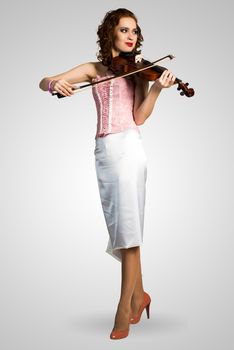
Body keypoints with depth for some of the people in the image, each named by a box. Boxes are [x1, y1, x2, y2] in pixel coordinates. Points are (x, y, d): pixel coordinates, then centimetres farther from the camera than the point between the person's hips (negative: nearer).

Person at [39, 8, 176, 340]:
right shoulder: (94, 69, 14)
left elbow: (139, 118, -4)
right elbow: (44, 82, 5)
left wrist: (156, 88, -18)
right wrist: (56, 82, -17)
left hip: (128, 147, -3)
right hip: (103, 151, 3)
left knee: (127, 226, -9)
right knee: (120, 227, 8)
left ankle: (124, 307, -2)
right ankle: (139, 295, 23)